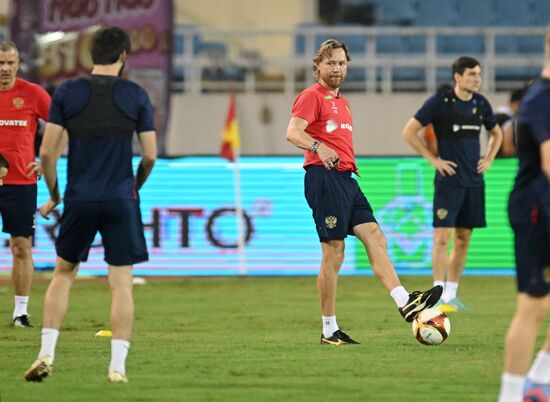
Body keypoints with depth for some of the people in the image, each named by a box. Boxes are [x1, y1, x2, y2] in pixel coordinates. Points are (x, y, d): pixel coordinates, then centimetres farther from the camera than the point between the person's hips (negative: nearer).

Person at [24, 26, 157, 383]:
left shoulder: (67, 93, 0)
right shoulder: (136, 96, -2)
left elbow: (47, 152, -2)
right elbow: (150, 155, -1)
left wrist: (54, 194, 13)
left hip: (79, 199, 1)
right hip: (121, 201, -1)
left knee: (63, 273, 18)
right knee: (122, 284, 3)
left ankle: (47, 353, 8)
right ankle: (118, 366, -2)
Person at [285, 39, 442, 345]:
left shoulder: (340, 101, 24)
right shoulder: (312, 96, -4)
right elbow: (293, 132, -18)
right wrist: (318, 147, -34)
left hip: (346, 179, 9)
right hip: (324, 177, -9)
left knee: (375, 238, -3)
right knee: (334, 254, -7)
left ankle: (406, 303, -12)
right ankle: (329, 330, -2)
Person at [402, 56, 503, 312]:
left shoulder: (481, 104, 8)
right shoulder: (440, 101, -8)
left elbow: (496, 133, 26)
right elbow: (409, 132, -7)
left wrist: (489, 160, 10)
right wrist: (433, 159, -10)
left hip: (474, 181, 6)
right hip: (449, 179, -6)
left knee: (463, 238, 7)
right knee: (442, 236, -10)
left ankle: (451, 296, 14)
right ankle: (439, 296, -9)